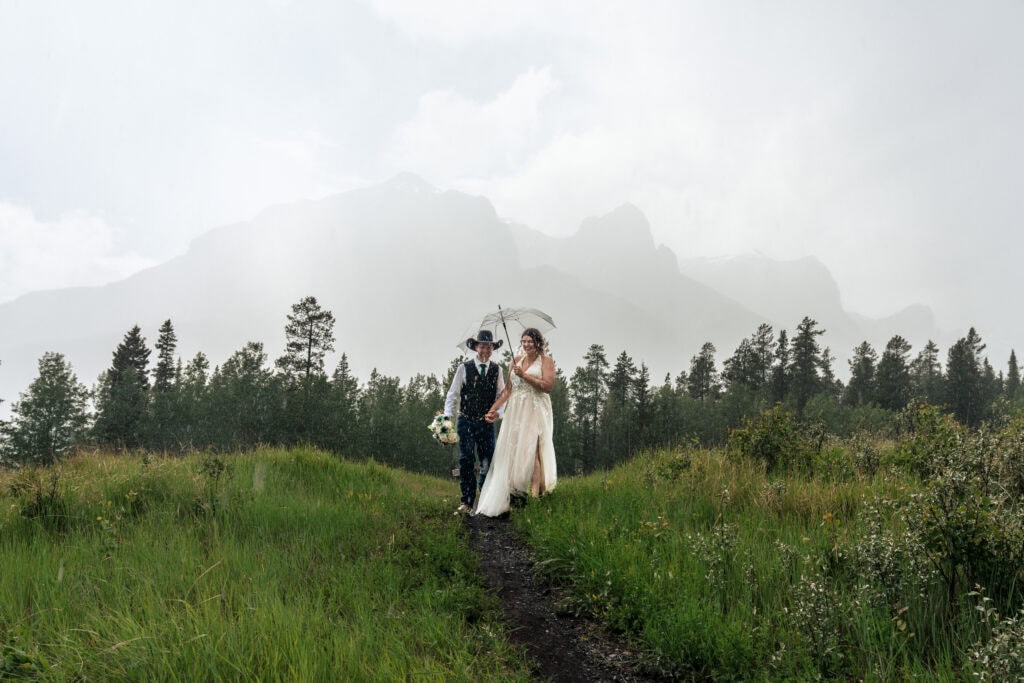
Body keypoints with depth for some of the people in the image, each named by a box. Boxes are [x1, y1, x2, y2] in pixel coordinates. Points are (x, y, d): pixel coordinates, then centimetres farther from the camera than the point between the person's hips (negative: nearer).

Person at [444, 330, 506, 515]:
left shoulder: (497, 370, 5)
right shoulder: (464, 368, -3)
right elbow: (452, 395, -1)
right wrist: (446, 418, -11)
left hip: (487, 423, 2)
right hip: (466, 421, -2)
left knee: (488, 461, 4)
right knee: (466, 461, -3)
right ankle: (467, 501, 6)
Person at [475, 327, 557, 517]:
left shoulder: (546, 360, 0)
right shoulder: (516, 360, 14)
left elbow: (548, 386, -12)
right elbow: (508, 389, 13)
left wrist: (524, 375, -15)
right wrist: (494, 409, 7)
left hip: (535, 411, -5)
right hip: (515, 411, 5)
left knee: (531, 450, -12)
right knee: (511, 451, 1)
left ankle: (535, 492, -8)